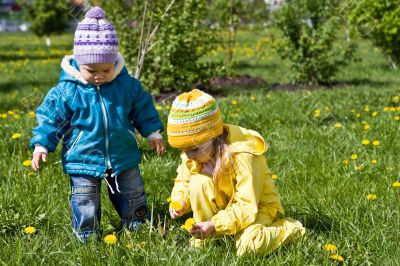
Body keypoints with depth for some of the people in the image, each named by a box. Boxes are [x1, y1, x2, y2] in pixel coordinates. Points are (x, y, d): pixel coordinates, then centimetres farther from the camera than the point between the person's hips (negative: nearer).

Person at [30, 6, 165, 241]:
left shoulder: (127, 84, -7)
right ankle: (87, 239, 22)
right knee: (85, 205, 5)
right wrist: (41, 145, -9)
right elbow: (50, 118, -6)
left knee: (133, 199, 17)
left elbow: (143, 109, 7)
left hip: (124, 158, 2)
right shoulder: (66, 91, -14)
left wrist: (153, 133, 11)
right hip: (83, 161, -2)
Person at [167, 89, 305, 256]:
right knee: (198, 183, -23)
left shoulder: (243, 157, -32)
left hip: (257, 207, -5)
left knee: (247, 246, -34)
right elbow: (183, 181, 3)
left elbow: (248, 207, -32)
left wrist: (215, 224, -41)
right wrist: (179, 202, -19)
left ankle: (290, 228, -4)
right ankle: (203, 237, -7)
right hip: (226, 205, 5)